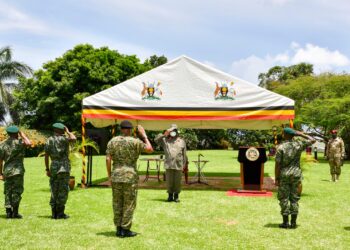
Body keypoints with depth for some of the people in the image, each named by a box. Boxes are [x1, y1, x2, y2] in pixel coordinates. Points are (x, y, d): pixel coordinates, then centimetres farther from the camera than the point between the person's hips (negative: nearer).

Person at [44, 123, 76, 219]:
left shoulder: (49, 140, 10)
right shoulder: (62, 138, -6)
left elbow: (46, 156, 8)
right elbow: (73, 139, -23)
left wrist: (47, 169, 12)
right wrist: (68, 131, -5)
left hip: (53, 167, 5)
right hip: (64, 167, -5)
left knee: (54, 191, 10)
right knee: (63, 191, -1)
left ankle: (54, 213, 11)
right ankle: (60, 213, 0)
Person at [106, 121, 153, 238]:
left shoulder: (112, 141, 3)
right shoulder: (135, 142, -8)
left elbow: (108, 159, 0)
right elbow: (150, 149, -3)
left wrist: (109, 175, 7)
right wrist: (144, 135, 6)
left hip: (116, 176, 4)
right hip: (130, 176, -4)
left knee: (117, 203, 11)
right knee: (129, 204, 4)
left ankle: (119, 229, 16)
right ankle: (125, 230, 6)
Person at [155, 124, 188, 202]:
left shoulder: (181, 141, 10)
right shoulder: (165, 140, 10)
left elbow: (184, 154, 11)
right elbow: (156, 140, -1)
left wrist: (185, 163, 10)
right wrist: (163, 135, -9)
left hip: (178, 165, 0)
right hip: (168, 165, 0)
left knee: (177, 182, 4)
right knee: (169, 181, 4)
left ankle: (176, 196, 18)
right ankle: (170, 195, 18)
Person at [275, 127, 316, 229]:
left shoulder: (281, 147, -9)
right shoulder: (299, 144, -2)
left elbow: (277, 164, -11)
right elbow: (312, 140, 12)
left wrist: (276, 179, -5)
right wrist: (300, 134, 10)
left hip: (284, 175, -3)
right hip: (296, 174, 3)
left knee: (284, 199, 5)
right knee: (294, 199, 8)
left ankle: (285, 222, 7)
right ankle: (293, 222, 9)